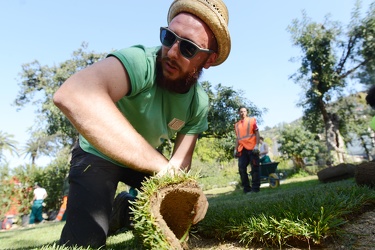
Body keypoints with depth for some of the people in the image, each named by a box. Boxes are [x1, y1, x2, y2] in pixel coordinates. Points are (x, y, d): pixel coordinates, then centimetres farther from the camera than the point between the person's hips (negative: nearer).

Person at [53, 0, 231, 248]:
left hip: (146, 159, 5)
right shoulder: (141, 61, -35)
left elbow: (180, 163, -12)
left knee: (189, 208, 2)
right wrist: (162, 165, -52)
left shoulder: (199, 103, -15)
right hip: (99, 155, -5)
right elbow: (72, 95, -55)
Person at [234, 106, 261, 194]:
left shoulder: (252, 120, 8)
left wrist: (257, 145, -11)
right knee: (241, 168, -1)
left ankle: (255, 188, 5)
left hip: (252, 148, -4)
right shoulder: (236, 125, 19)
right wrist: (235, 149, 12)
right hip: (242, 149, 4)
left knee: (254, 168, -1)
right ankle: (246, 188, 7)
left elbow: (257, 133, 2)